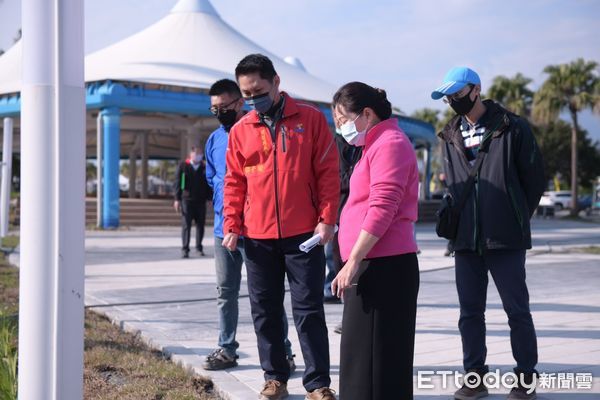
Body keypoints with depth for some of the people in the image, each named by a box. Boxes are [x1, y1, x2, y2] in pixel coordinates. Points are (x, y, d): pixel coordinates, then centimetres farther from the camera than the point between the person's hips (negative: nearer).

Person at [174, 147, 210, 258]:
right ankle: (185, 249, -3)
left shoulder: (204, 168, 7)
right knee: (186, 225, -5)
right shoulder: (182, 166, 4)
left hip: (201, 201, 2)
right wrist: (177, 199, -4)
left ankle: (199, 247, 24)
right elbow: (178, 183, 2)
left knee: (200, 225, 8)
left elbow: (208, 185, 9)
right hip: (187, 200, -2)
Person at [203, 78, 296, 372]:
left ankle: (283, 353, 5)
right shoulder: (214, 140, 12)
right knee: (225, 292, 12)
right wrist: (220, 206, 8)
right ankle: (226, 350, 21)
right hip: (223, 228, 6)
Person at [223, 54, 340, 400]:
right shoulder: (240, 131, 6)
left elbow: (328, 171, -2)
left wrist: (327, 219, -8)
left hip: (304, 234, -3)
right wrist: (232, 226, 1)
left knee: (309, 309, 0)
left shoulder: (310, 118, -1)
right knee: (265, 311, 9)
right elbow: (235, 182, 10)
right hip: (257, 237, 3)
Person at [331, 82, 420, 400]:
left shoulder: (389, 144, -10)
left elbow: (382, 210, -19)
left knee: (374, 357, -8)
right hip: (373, 265, 10)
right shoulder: (376, 145, 20)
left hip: (383, 266, -10)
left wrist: (353, 262, -20)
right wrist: (353, 262, 19)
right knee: (364, 355, 13)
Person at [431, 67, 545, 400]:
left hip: (506, 240, -5)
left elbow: (536, 179, 0)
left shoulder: (512, 128, -4)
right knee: (470, 311, 9)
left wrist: (517, 219, 5)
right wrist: (458, 216, 10)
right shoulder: (451, 137, 11)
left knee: (517, 310, 2)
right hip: (466, 240, 5)